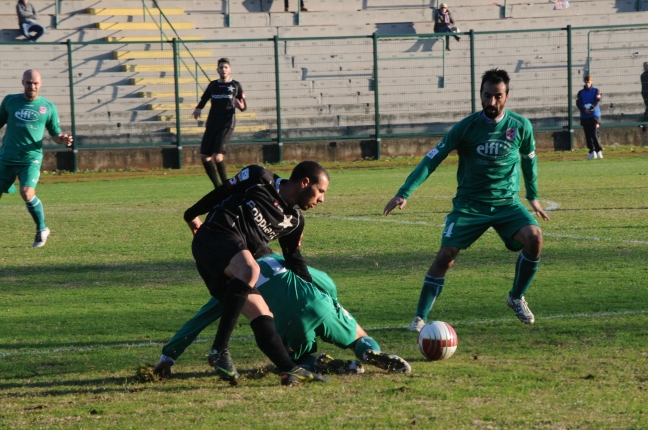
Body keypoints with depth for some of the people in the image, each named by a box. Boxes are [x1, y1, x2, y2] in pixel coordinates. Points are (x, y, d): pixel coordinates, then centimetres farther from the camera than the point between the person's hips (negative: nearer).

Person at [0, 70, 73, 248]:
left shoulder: (48, 107, 4)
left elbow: (55, 134, 10)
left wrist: (62, 139, -12)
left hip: (31, 159, -2)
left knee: (27, 193, -22)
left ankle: (42, 229, 0)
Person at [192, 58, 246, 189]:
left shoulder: (236, 86, 4)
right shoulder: (213, 85, 12)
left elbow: (244, 106, 6)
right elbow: (204, 98, 24)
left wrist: (241, 106, -17)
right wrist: (198, 108, 4)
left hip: (227, 125, -5)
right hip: (211, 124, 5)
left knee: (218, 157, -19)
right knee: (204, 157, -1)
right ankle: (217, 187, 12)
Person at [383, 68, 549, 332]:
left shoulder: (520, 127, -3)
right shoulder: (466, 127, -9)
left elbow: (529, 159, 16)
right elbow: (433, 159, -9)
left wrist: (533, 196, 23)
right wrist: (404, 193, -17)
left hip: (506, 202, 1)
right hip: (469, 204, -1)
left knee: (534, 237, -23)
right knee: (445, 255, -15)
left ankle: (517, 298, 0)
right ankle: (420, 318, -4)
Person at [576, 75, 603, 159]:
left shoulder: (595, 91, 5)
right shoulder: (581, 92, 10)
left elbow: (597, 101, -8)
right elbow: (578, 103, -1)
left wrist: (591, 109, -24)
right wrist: (584, 110, -20)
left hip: (594, 115, -3)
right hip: (584, 117, 3)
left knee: (595, 134, -11)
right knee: (588, 135, 3)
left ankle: (599, 151, -11)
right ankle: (592, 152, 9)